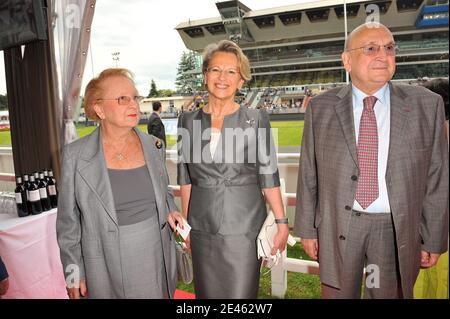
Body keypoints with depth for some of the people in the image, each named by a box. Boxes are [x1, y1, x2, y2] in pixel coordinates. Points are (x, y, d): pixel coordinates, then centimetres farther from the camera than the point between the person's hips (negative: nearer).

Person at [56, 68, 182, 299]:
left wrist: (170, 210, -6)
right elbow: (68, 221, -3)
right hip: (107, 266, -2)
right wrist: (73, 272, -1)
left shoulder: (153, 146, -2)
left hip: (155, 257, 3)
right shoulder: (75, 155, -11)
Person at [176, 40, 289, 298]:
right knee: (207, 293, 15)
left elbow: (268, 175, -2)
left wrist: (282, 222, -4)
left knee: (241, 293, 5)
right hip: (202, 226, 3)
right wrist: (185, 222, 8)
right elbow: (186, 177, 8)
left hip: (244, 226, -2)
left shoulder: (256, 119, -4)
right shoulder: (188, 121, 3)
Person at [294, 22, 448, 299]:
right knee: (338, 294, 15)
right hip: (338, 227, 0)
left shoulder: (427, 104, -2)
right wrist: (307, 229, 1)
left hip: (398, 229, 1)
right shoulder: (321, 108, -3)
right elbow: (309, 174, -1)